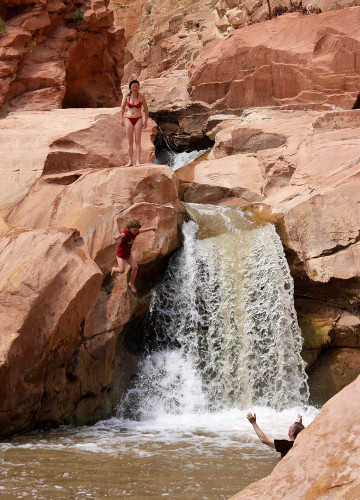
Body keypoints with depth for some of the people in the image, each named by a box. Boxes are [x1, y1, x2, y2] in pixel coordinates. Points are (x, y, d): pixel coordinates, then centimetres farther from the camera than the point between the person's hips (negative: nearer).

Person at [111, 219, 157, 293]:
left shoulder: (135, 232, -8)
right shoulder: (126, 233, -30)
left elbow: (144, 230, 12)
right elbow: (121, 235, -56)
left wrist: (152, 228, 29)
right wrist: (117, 237, -81)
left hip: (128, 254, 7)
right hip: (120, 254, -7)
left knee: (135, 267, -5)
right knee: (122, 270, -17)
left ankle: (131, 283, 18)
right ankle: (114, 269, 20)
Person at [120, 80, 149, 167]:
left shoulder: (141, 96, -2)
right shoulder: (127, 96, 1)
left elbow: (146, 109, 4)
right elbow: (122, 108, 12)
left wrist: (145, 121, -1)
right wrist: (122, 119, 6)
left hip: (138, 120, -2)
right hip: (129, 120, 2)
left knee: (138, 141, -4)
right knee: (130, 142, 3)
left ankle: (138, 161, -4)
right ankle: (130, 161, 7)